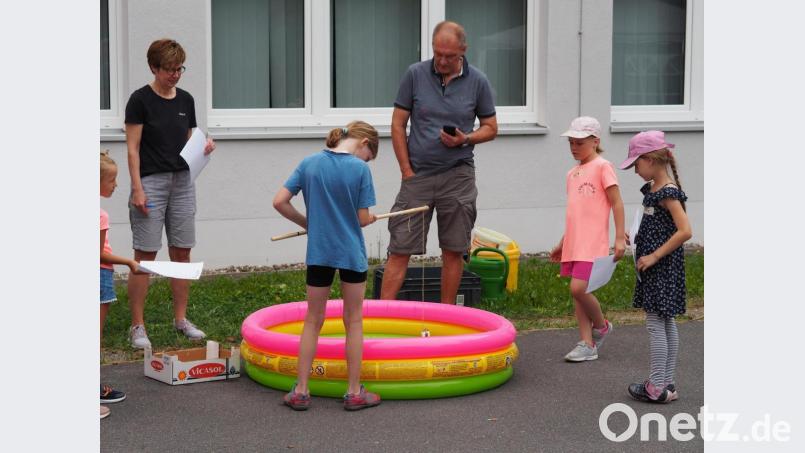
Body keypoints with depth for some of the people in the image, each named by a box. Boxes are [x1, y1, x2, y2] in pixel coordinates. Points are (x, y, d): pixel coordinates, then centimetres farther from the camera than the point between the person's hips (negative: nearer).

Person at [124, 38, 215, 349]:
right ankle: (137, 326, 3)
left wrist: (203, 146, -4)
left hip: (182, 181, 6)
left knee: (182, 252, 8)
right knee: (145, 255, -4)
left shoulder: (185, 100, 10)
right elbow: (133, 148, -8)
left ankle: (181, 319, 19)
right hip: (151, 181, -5)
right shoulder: (141, 100, -6)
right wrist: (137, 189, -15)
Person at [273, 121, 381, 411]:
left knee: (313, 321, 12)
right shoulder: (360, 169, -10)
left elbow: (279, 202, -3)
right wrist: (371, 218, 13)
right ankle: (354, 392, 14)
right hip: (352, 253, -3)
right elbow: (363, 218, -9)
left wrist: (307, 223, 10)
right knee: (353, 322, 9)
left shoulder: (309, 164, 0)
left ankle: (301, 391, 12)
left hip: (318, 253, 3)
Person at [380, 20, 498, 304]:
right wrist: (406, 171, -2)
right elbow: (398, 125, 3)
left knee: (453, 250, 6)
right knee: (400, 249, -2)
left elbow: (490, 128, 9)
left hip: (457, 176, 1)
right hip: (418, 174, -1)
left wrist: (466, 139, -12)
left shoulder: (477, 82, 0)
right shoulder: (415, 75, -1)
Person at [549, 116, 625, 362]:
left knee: (578, 288, -15)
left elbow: (617, 203, -8)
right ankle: (587, 344, 13)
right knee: (578, 291, 7)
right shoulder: (572, 173, 16)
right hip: (574, 242, 7)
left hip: (593, 243, -7)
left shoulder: (602, 166, -5)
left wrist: (620, 238, -14)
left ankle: (601, 326, 11)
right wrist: (563, 243, 23)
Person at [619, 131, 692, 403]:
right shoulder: (653, 189, 11)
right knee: (666, 322, 12)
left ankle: (657, 387, 0)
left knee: (655, 321, -5)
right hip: (655, 266, 10)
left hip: (663, 266, -10)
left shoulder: (668, 193, -18)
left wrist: (654, 256, -21)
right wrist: (634, 238, 7)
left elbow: (684, 231, -25)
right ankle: (667, 383, 19)